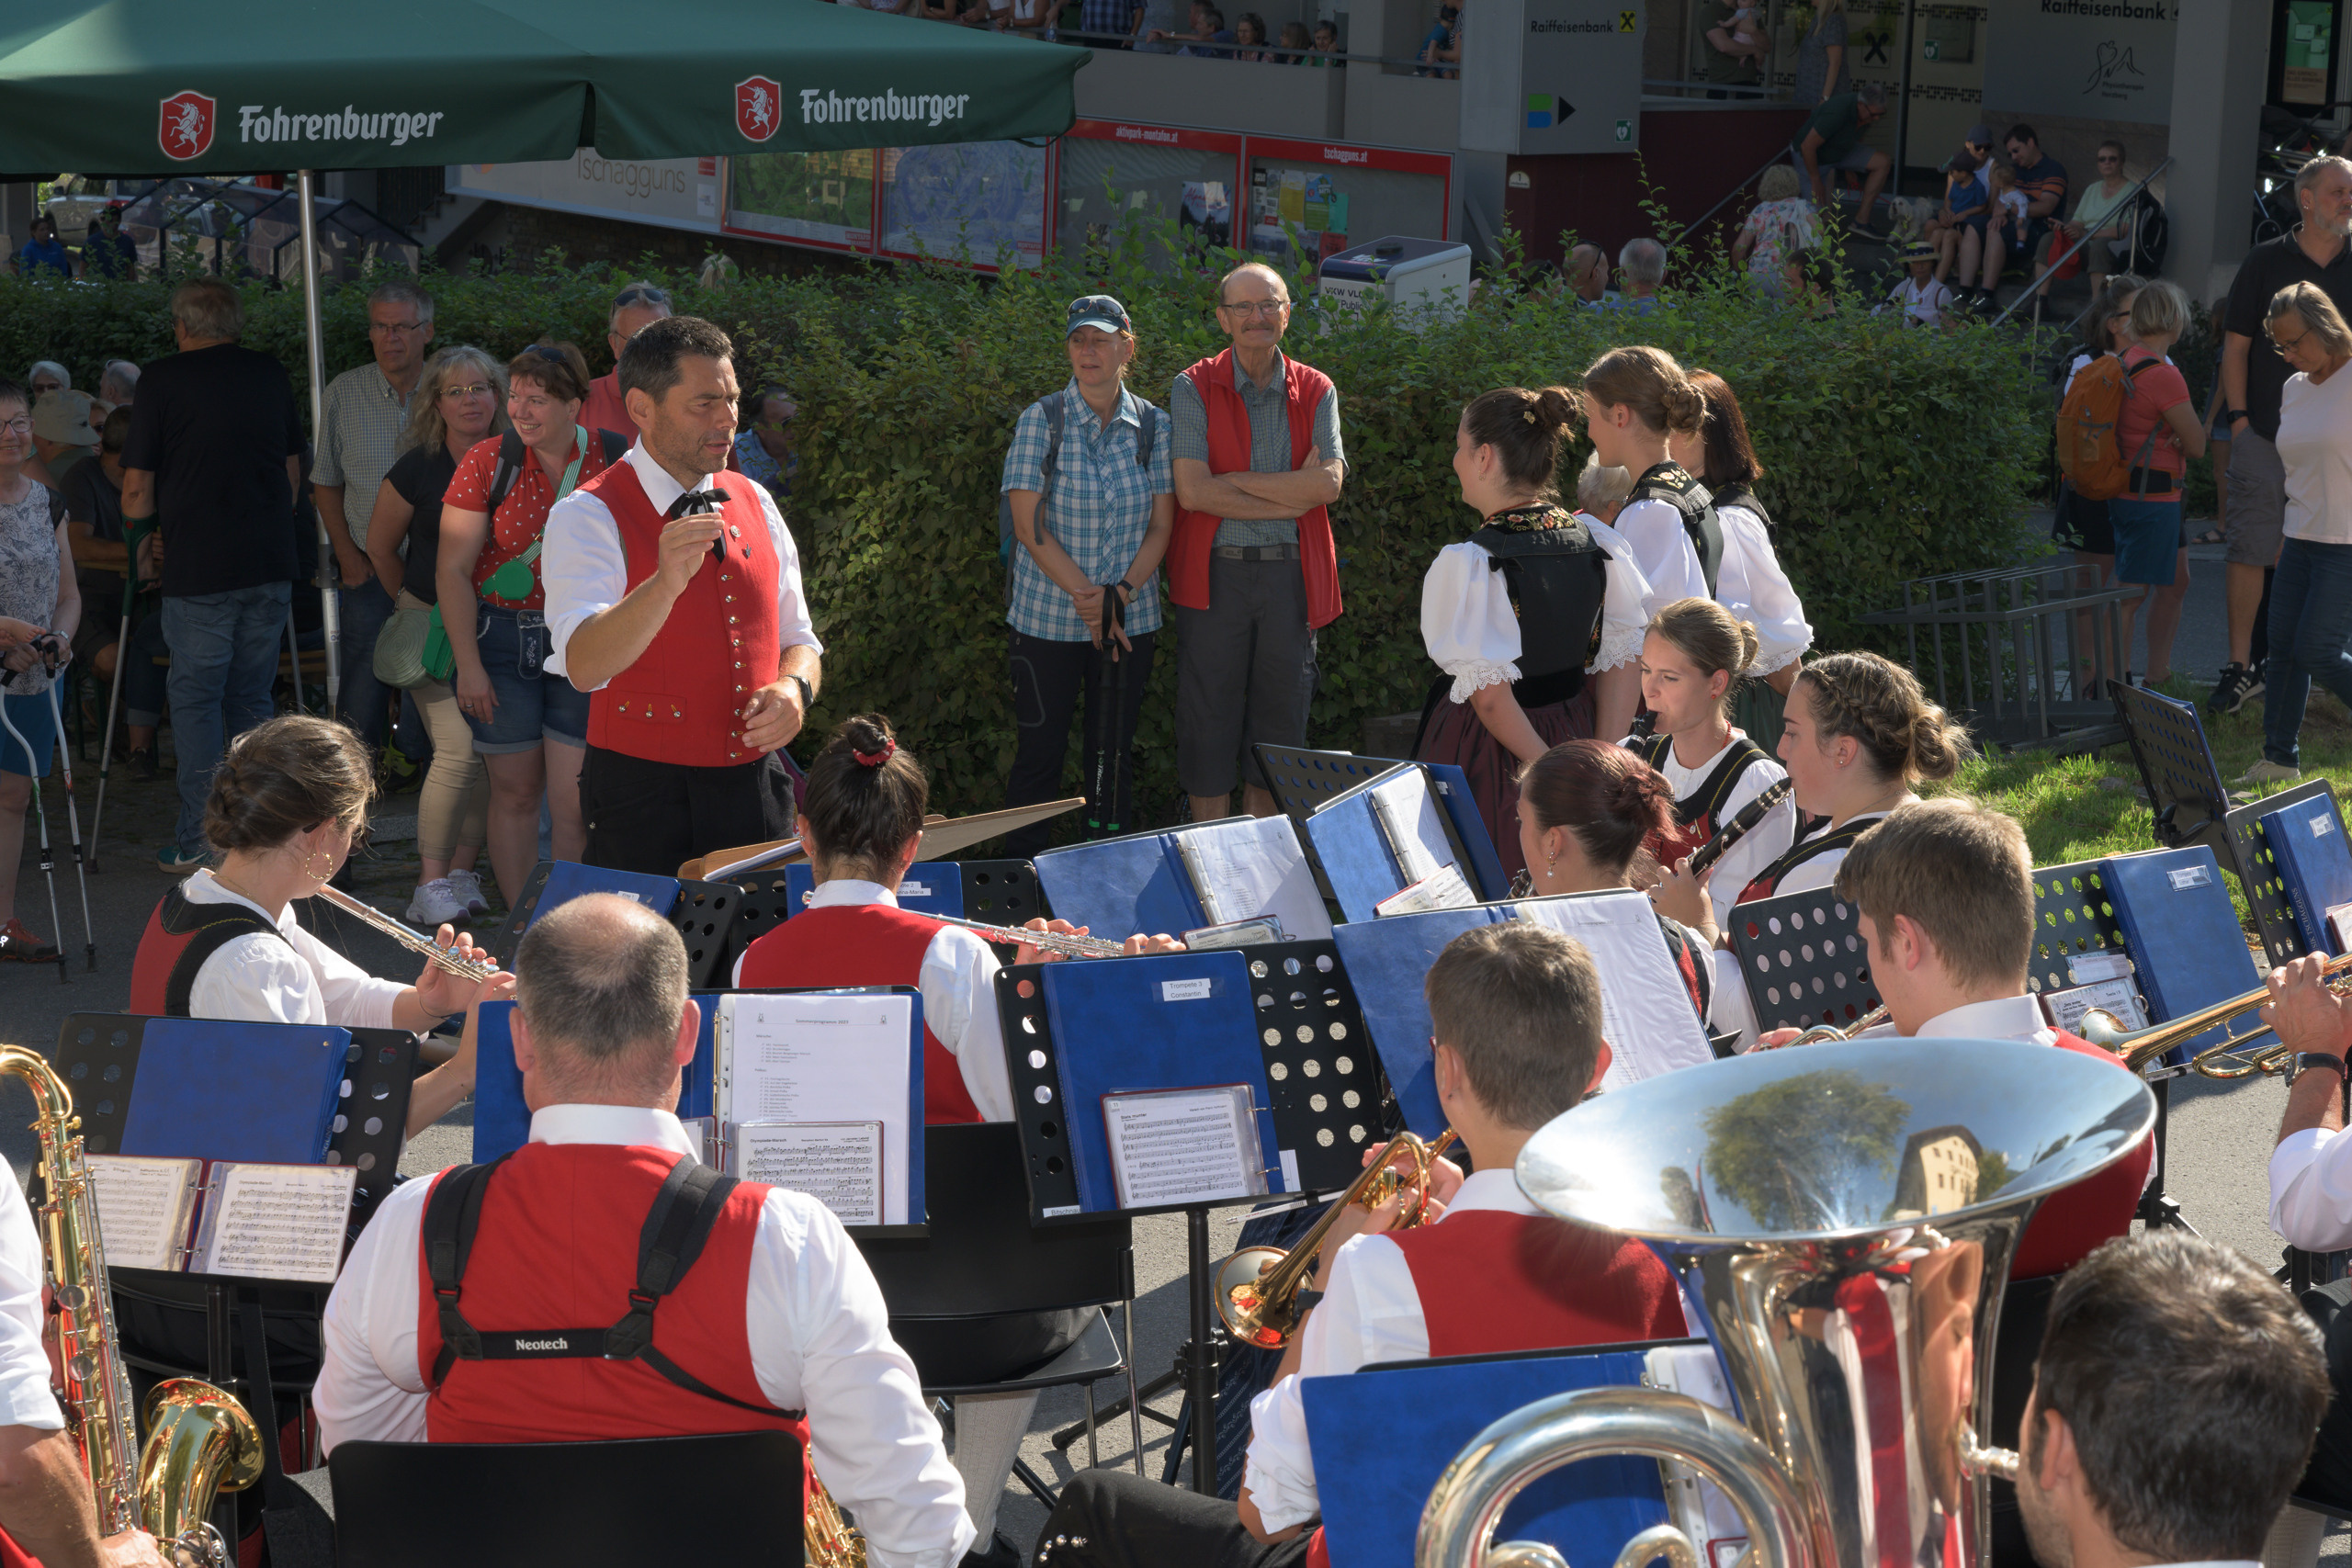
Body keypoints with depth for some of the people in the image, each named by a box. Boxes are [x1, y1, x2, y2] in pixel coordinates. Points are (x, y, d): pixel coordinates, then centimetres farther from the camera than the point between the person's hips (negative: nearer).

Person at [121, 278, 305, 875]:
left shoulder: (162, 380, -5)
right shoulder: (271, 374, 9)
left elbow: (138, 491, -3)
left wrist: (134, 520, 19)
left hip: (198, 571, -4)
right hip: (271, 563, 4)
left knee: (196, 699, 3)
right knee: (251, 697, 13)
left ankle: (200, 843, 1)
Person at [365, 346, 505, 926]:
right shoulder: (417, 469, -8)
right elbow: (380, 547, 8)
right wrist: (412, 605, 19)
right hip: (432, 622, -3)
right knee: (459, 749, -14)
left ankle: (464, 871, 15)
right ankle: (430, 883, -7)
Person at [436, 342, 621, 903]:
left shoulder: (613, 461, -2)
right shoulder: (488, 463, -2)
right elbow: (453, 570, -2)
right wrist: (468, 665, -7)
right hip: (501, 640, 1)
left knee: (575, 803, -5)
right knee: (514, 792, 7)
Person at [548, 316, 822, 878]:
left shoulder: (754, 504, 10)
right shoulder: (589, 516, -9)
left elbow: (797, 638, 17)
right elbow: (583, 666, -24)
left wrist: (794, 688, -7)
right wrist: (666, 583, -39)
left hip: (758, 786, 5)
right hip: (644, 797, -5)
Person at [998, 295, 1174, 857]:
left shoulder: (1152, 425, 3)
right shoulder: (1042, 419, -4)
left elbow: (1161, 526, 3)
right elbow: (1029, 525, -8)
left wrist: (1120, 596, -12)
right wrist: (1084, 595, -16)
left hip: (1130, 617, 2)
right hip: (1048, 616, -2)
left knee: (1113, 752, 7)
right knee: (1040, 749, 3)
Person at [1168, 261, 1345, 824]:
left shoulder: (1317, 392, 8)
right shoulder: (1194, 389, -1)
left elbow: (1328, 483, -7)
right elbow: (1192, 490, -13)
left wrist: (1235, 479, -12)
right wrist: (1290, 497, -12)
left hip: (1291, 575, 2)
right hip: (1216, 573, -2)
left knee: (1280, 720, 7)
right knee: (1208, 721, 2)